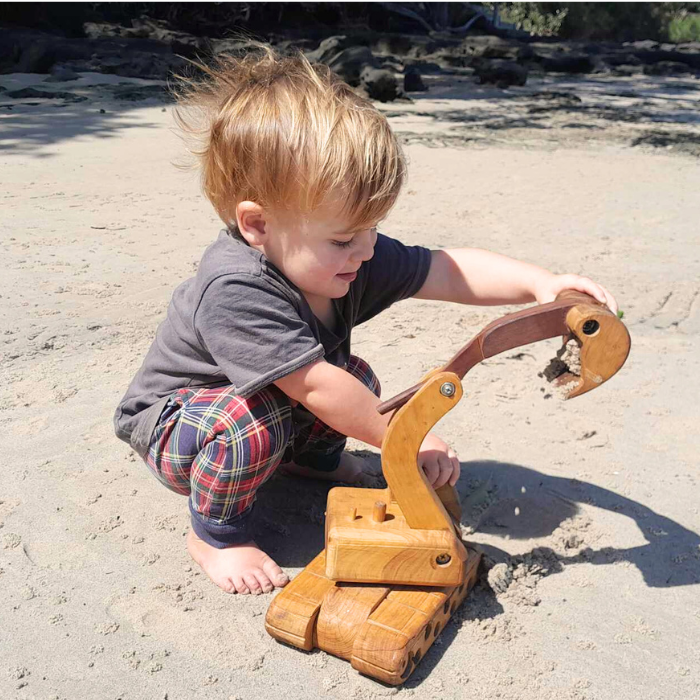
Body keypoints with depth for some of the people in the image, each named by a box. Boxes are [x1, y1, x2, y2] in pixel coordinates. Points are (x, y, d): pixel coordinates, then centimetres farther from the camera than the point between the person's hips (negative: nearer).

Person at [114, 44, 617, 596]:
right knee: (252, 422, -36)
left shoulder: (347, 256, -16)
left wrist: (541, 284, -27)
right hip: (171, 422, -7)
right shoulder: (235, 289, -39)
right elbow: (315, 386, -39)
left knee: (358, 381, -8)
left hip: (277, 408, 7)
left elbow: (449, 270, -15)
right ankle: (216, 530, -8)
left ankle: (311, 456, 22)